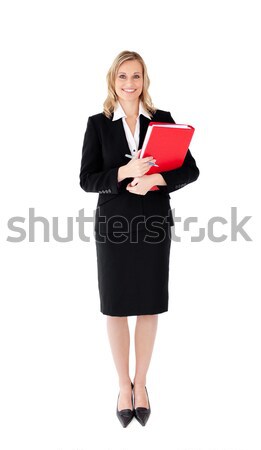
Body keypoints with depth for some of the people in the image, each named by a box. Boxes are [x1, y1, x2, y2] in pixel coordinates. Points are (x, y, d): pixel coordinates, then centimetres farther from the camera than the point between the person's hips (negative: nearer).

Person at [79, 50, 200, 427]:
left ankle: (141, 383, 26)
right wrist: (125, 172, -21)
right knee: (116, 308, 7)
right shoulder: (98, 123, 0)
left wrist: (154, 179, -21)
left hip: (154, 224, 1)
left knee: (149, 307, 9)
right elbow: (87, 179, -5)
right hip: (113, 225, 0)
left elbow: (190, 170, -3)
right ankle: (124, 385, 25)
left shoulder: (163, 120, 2)